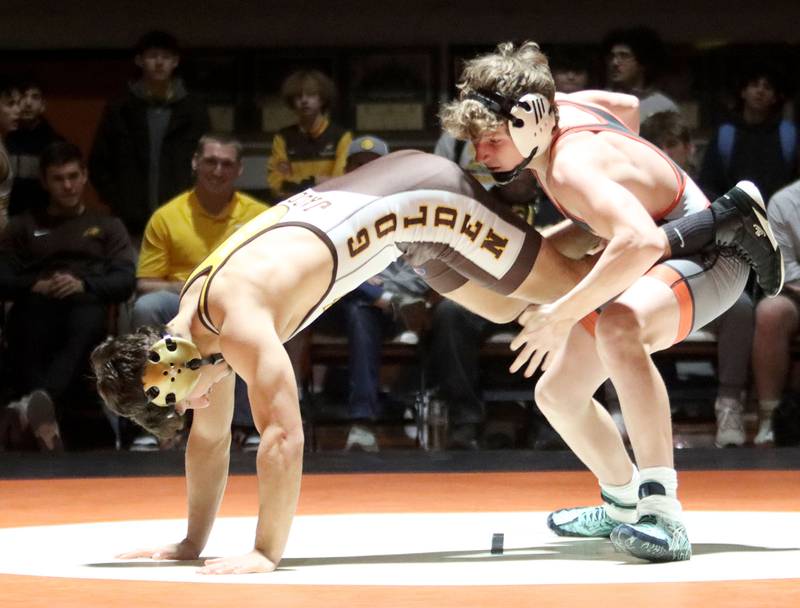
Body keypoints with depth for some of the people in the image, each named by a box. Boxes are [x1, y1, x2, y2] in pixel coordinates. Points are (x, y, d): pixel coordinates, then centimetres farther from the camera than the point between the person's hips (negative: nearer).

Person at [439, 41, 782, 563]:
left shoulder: (570, 168, -34)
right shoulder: (557, 108, -7)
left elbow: (639, 242, -51)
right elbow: (628, 106, 14)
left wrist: (562, 316, -44)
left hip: (704, 256, -10)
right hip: (649, 261, 10)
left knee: (618, 328, -43)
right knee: (558, 394, 11)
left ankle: (663, 515, -44)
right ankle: (622, 506, 36)